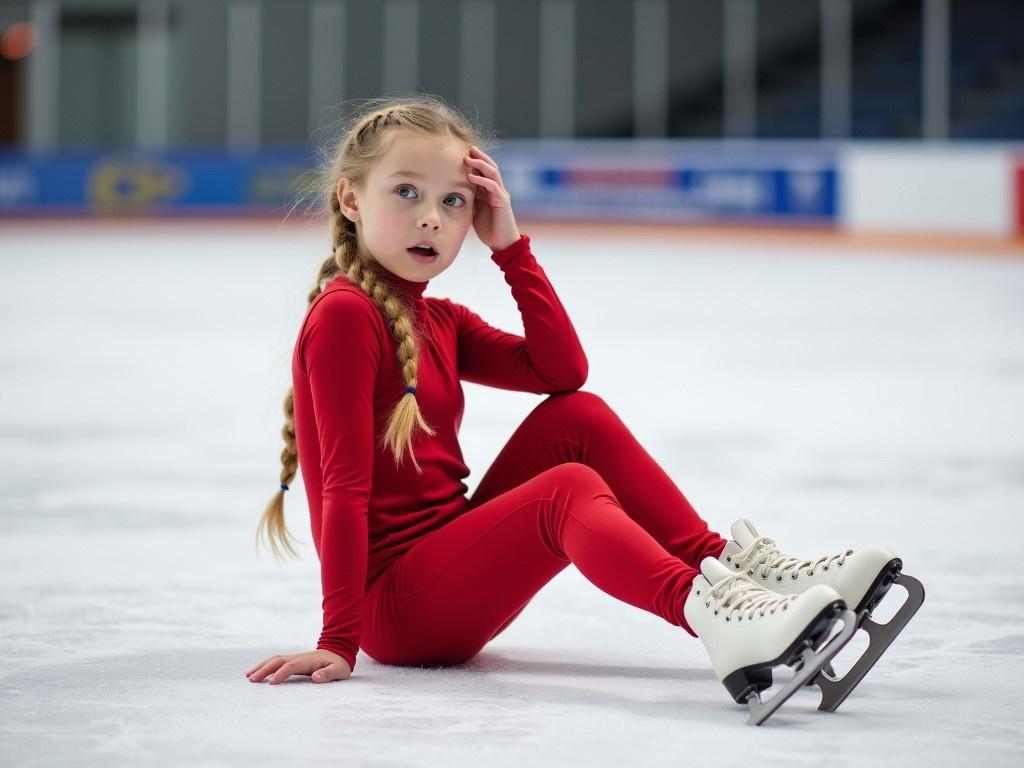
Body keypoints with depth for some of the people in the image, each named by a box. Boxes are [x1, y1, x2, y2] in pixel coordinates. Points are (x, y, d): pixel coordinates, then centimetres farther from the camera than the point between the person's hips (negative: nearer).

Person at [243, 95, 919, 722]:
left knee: (578, 418, -1)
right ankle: (711, 616, -56)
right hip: (394, 604, -9)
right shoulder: (345, 315, -11)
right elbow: (345, 485, -18)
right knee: (569, 489, -29)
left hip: (453, 554, 9)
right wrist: (339, 640, -20)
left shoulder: (441, 322, 16)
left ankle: (724, 563, -11)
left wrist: (510, 245, -1)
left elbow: (563, 370, 3)